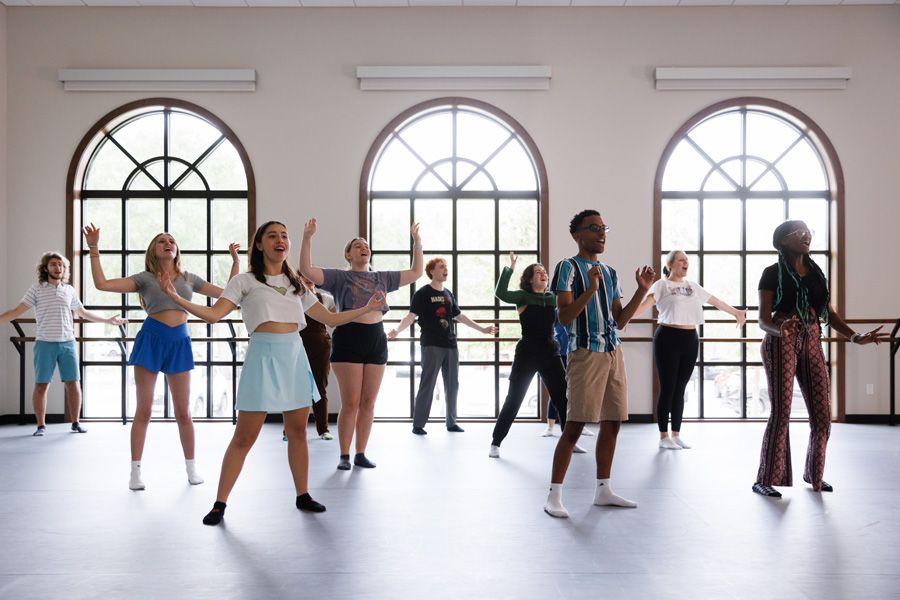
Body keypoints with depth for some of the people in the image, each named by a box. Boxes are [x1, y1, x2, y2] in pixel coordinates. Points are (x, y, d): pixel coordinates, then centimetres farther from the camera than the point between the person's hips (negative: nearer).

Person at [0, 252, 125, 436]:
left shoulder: (69, 290, 11)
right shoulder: (36, 289, 1)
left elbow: (84, 313, 22)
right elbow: (17, 311, -2)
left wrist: (108, 320, 23)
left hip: (68, 343, 3)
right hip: (45, 344, -2)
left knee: (73, 383, 2)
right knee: (41, 385, 1)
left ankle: (75, 423, 10)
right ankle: (41, 425, 11)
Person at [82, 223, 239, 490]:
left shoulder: (189, 278, 12)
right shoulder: (145, 278, 4)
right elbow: (102, 284, -5)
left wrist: (235, 261, 11)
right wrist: (94, 249, -7)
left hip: (179, 342, 2)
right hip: (151, 340, -2)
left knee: (183, 412, 8)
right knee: (144, 411, 2)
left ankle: (191, 467, 21)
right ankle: (135, 471, 13)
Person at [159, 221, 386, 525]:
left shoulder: (296, 284, 16)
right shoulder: (245, 281, 3)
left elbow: (329, 318, 17)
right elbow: (213, 314, -6)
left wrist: (368, 308, 14)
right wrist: (176, 298, -18)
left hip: (295, 357, 4)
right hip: (263, 357, -4)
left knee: (298, 432, 10)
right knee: (244, 437, -2)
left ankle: (303, 495, 24)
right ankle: (220, 503, 10)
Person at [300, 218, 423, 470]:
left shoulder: (382, 278, 16)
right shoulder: (339, 277, 4)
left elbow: (416, 272, 20)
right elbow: (306, 270, -7)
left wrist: (417, 242, 12)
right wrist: (307, 238, -16)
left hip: (376, 340, 4)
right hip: (348, 340, -4)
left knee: (368, 403, 6)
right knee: (350, 403, -4)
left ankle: (361, 454, 17)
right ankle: (344, 456, 9)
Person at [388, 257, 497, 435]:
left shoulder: (448, 294, 15)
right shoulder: (422, 293, -3)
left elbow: (459, 316, 23)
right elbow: (411, 316, -12)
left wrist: (482, 329, 27)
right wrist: (397, 330, -30)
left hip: (450, 345, 6)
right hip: (431, 345, -6)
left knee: (452, 385, 10)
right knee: (427, 385, -7)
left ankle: (451, 422, 21)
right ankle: (418, 425, 1)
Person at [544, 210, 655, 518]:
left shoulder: (610, 272, 17)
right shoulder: (568, 267, -4)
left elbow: (620, 320, 15)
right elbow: (564, 317, -13)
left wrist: (642, 289, 7)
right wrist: (590, 289, -24)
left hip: (613, 353, 8)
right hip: (586, 353, -7)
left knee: (612, 422, 9)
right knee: (575, 425, -9)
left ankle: (603, 490, 21)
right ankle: (554, 495, -2)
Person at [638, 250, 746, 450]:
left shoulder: (692, 286, 15)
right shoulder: (662, 285, -3)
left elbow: (715, 301, 26)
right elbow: (647, 302, -21)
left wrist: (735, 312, 35)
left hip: (690, 339, 6)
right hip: (668, 338, -5)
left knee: (680, 388, 9)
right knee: (667, 388, -2)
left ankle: (676, 435, 18)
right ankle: (664, 436, 7)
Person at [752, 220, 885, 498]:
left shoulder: (816, 273, 14)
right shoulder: (773, 273, -2)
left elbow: (829, 314, 13)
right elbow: (763, 319, -8)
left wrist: (855, 336, -2)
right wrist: (780, 330, -29)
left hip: (812, 343, 6)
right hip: (781, 343, -5)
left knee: (822, 414, 5)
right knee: (781, 412, -7)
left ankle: (814, 474, 24)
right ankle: (766, 479, 3)